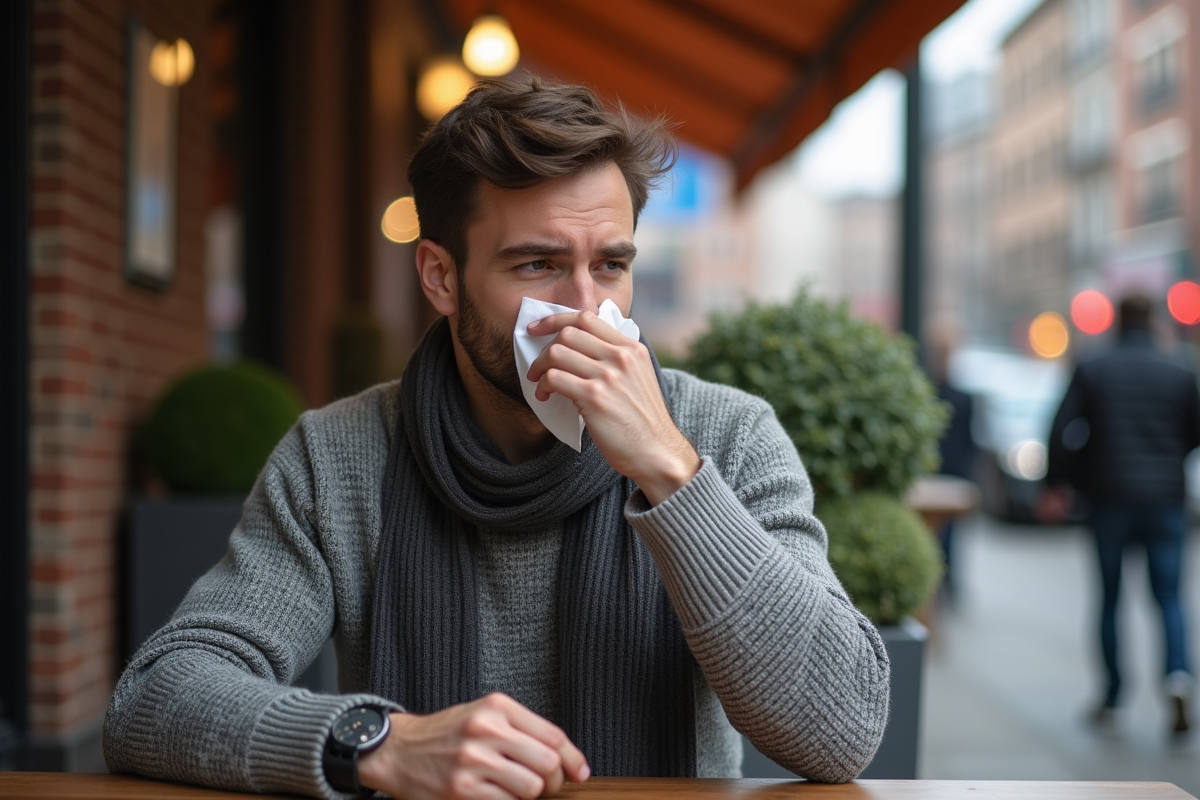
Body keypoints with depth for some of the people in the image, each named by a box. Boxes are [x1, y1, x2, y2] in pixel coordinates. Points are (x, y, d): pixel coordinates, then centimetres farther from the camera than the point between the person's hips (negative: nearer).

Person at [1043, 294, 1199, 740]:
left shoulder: (1092, 371, -1)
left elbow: (1062, 431, -4)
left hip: (1109, 499, 0)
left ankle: (1111, 700, 13)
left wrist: (1056, 485, 7)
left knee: (1110, 598, 10)